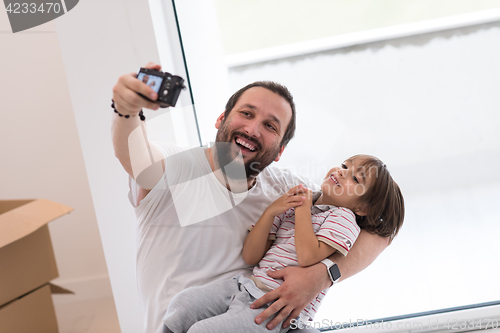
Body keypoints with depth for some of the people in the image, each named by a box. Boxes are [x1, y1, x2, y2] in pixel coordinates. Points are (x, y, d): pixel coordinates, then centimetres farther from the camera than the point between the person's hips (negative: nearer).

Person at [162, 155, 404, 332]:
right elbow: (250, 257, 10)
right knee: (182, 305, -13)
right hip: (248, 284, 7)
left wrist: (303, 209, -8)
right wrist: (271, 211, 0)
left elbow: (308, 257, -19)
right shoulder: (290, 206, 17)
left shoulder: (342, 216, 0)